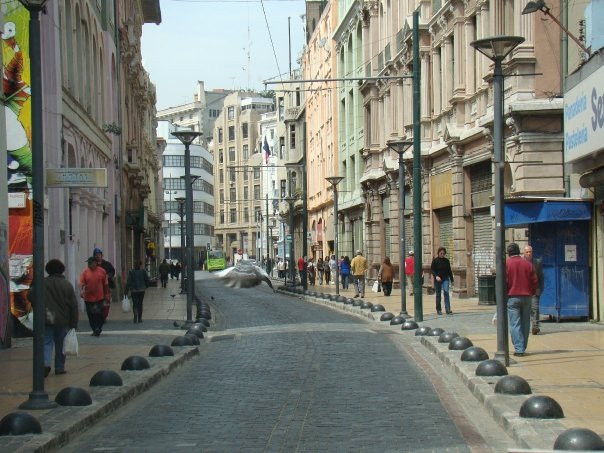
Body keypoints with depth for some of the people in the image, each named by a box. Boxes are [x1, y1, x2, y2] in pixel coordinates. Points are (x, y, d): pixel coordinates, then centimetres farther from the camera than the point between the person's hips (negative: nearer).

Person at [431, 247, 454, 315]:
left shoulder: (446, 261, 6)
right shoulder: (435, 261, -3)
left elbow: (449, 270, 13)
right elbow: (431, 269, -6)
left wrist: (451, 279, 12)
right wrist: (436, 276, -21)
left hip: (445, 279, 2)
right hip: (438, 279, -2)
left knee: (446, 292, -12)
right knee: (438, 294, 5)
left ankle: (448, 309, -14)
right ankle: (438, 309, 16)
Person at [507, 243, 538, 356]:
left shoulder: (506, 264, -5)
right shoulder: (528, 264, 6)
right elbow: (534, 281, 6)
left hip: (512, 297, -3)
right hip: (526, 297, 3)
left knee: (515, 324, -3)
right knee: (525, 323, 11)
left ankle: (519, 349, -11)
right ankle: (523, 347, 16)